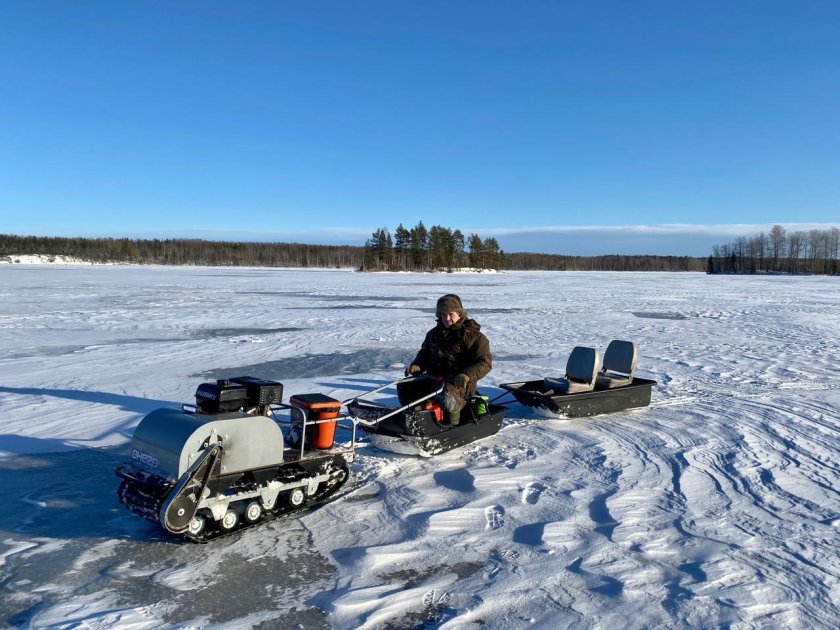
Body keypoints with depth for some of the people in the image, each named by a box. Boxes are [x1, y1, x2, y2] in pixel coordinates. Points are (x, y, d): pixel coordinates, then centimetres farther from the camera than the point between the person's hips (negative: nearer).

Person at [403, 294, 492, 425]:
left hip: (460, 383, -6)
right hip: (434, 378, 6)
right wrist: (416, 366, 3)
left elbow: (485, 362, -11)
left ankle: (452, 424, -12)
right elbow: (424, 354, 27)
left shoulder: (472, 335, -4)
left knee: (446, 395, -37)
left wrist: (467, 375, -28)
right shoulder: (434, 333, 16)